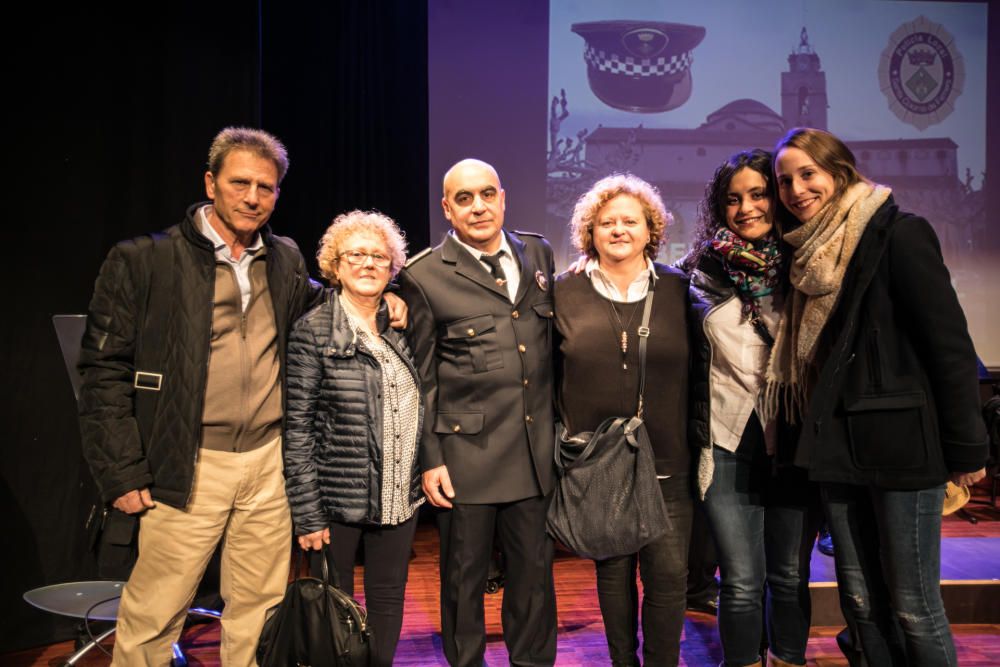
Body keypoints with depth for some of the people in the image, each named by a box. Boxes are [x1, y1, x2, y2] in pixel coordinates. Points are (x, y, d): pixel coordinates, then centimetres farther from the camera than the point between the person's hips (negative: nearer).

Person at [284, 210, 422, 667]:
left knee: (388, 601, 15)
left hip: (401, 497, 5)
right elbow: (297, 427, -10)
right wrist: (306, 512, -12)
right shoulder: (314, 330, -8)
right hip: (339, 499, -4)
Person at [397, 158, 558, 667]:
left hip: (536, 451, 4)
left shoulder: (538, 254, 8)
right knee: (464, 577, 10)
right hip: (467, 453, -4)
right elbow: (420, 378, -3)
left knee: (534, 571, 14)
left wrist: (559, 427, 13)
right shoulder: (425, 277, -5)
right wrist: (429, 460, -5)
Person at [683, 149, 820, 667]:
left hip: (795, 443, 1)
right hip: (729, 444, 0)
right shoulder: (707, 271, 2)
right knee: (742, 582, 3)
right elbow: (689, 360, 11)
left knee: (791, 576, 13)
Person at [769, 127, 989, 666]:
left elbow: (950, 343, -11)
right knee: (860, 600, 12)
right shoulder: (808, 255, 12)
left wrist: (966, 447, -11)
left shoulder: (899, 235, -8)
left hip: (900, 444, -6)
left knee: (912, 606, 1)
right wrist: (819, 436, 12)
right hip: (838, 446, 7)